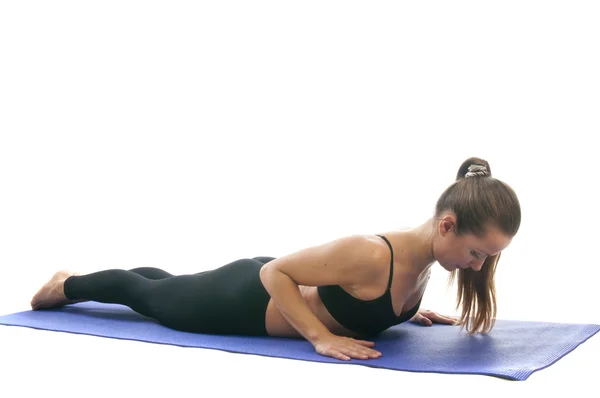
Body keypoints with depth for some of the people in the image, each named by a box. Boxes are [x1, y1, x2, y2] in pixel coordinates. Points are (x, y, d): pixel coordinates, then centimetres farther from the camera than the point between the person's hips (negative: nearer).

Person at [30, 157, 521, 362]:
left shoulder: (424, 254, -14)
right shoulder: (370, 253, -41)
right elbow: (275, 272, -30)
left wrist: (408, 311, -3)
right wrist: (323, 338, -32)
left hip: (273, 288, 7)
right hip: (240, 301, -7)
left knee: (162, 287, 33)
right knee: (147, 294, 22)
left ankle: (74, 282, 61)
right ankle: (67, 285, 52)